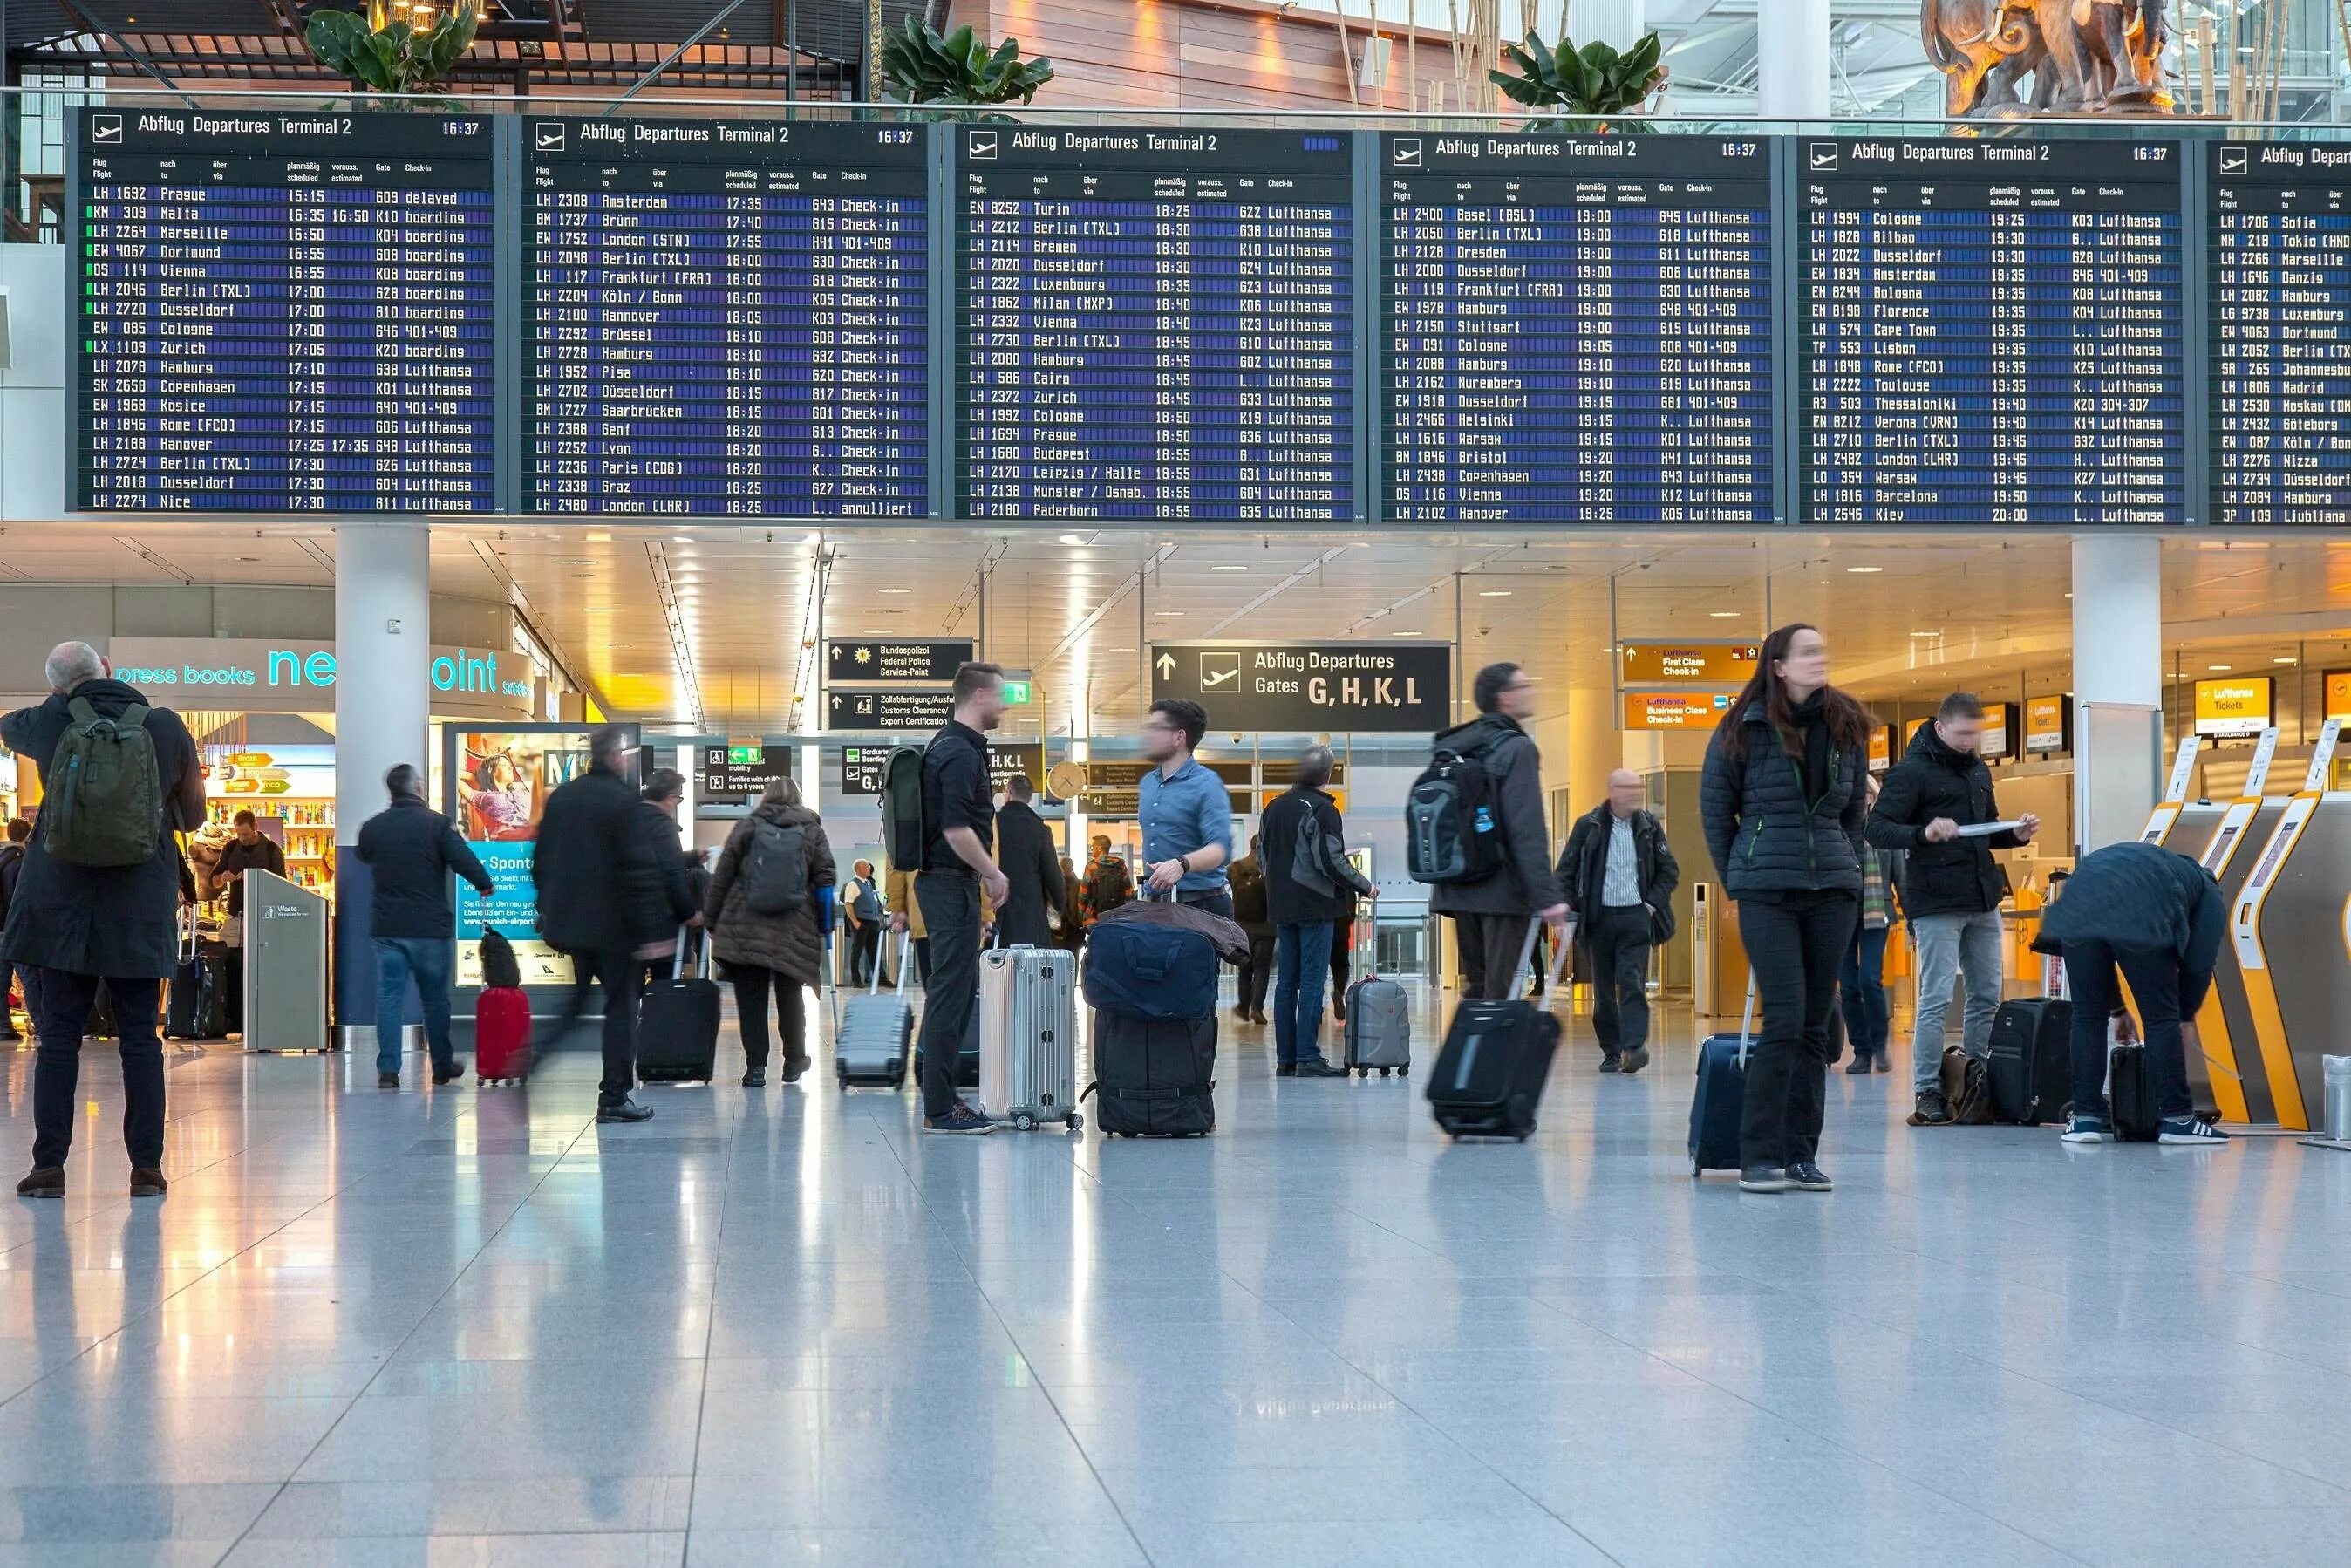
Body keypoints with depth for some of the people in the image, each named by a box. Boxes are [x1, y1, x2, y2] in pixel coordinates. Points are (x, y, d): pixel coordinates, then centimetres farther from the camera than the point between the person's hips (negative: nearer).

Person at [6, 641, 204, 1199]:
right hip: (141, 906, 0)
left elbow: (8, 728, 25)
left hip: (61, 898, 0)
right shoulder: (167, 728, 0)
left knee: (57, 1035, 4)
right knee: (140, 1037, 4)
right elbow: (191, 816, 11)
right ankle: (147, 1167, 3)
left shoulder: (50, 723, 0)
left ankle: (49, 1165, 2)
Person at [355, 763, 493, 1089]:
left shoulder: (372, 827, 2)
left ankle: (388, 1069, -4)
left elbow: (364, 857, 21)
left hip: (386, 927, 2)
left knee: (389, 995, 3)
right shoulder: (436, 824, -10)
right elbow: (464, 860, -13)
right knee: (435, 997, 10)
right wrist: (484, 885, 4)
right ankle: (442, 1066, 20)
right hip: (430, 927, -2)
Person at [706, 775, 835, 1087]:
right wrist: (824, 924, 8)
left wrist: (711, 919, 12)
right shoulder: (812, 831, 7)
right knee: (790, 996, 14)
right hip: (795, 931, 1)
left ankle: (756, 1065, -4)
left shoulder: (746, 827, 5)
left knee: (751, 998, 2)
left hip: (745, 929, -1)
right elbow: (825, 880, 2)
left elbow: (722, 877, 5)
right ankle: (794, 1061, 24)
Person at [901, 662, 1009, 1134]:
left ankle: (941, 1094, 18)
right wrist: (992, 873, -12)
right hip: (953, 882, -10)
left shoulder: (948, 745, 15)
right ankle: (940, 1109, -6)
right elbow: (957, 830, -24)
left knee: (956, 991, 14)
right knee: (950, 993, -8)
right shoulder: (960, 753, -17)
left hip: (937, 880, 10)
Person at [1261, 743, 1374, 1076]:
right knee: (1312, 980, -6)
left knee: (1287, 982, 9)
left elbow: (1265, 857, 16)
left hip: (1282, 907, 7)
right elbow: (1332, 861, -17)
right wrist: (1363, 886, -4)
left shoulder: (1274, 808, 11)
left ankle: (1285, 1058, 10)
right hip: (1316, 907, -7)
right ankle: (1308, 1058, -8)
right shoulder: (1321, 810, -13)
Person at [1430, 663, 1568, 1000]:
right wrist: (1548, 897, -20)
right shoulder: (1516, 748, -10)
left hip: (1459, 888, 7)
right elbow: (1528, 831, -18)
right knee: (1501, 993, -6)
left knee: (1475, 986, 13)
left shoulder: (1452, 748, 12)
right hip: (1502, 890, -7)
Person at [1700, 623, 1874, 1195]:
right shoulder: (1744, 729, -3)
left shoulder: (1846, 726, 8)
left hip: (1833, 890, 4)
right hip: (1767, 892, -4)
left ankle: (1801, 1154, 12)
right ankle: (1758, 1157, -5)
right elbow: (1715, 809, 5)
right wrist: (1737, 881, 5)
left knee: (1816, 1025, 6)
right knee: (1785, 1020, -11)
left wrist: (1848, 867, 11)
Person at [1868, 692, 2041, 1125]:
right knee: (1936, 999, -8)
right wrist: (1923, 834, -29)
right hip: (1936, 904, -8)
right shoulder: (1912, 771, -7)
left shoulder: (1978, 770, 17)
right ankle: (1928, 1094, -3)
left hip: (1983, 901, 8)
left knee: (1987, 997, 9)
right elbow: (1877, 829, -13)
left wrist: (2016, 835, 6)